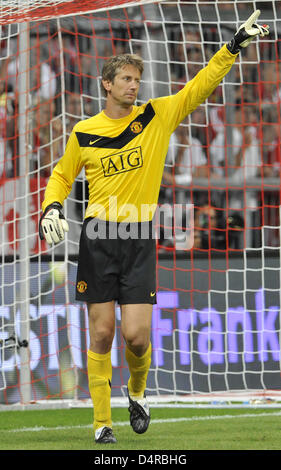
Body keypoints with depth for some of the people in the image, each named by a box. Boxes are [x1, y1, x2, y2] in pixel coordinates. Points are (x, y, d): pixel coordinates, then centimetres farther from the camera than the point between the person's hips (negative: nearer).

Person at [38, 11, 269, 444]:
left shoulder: (157, 117, 5)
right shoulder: (84, 132, 6)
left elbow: (199, 88, 2)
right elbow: (62, 175, 20)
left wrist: (234, 47, -5)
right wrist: (51, 208, 3)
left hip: (139, 239, 0)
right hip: (98, 238, 0)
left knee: (136, 335, -7)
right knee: (102, 334, 0)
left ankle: (137, 392, 24)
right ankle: (102, 421, 9)